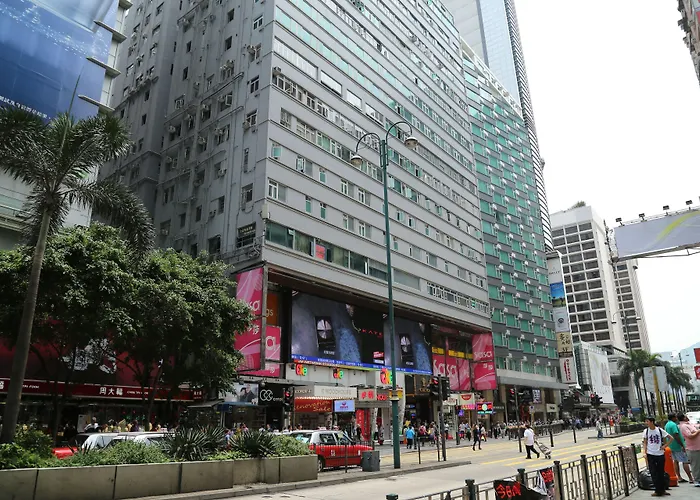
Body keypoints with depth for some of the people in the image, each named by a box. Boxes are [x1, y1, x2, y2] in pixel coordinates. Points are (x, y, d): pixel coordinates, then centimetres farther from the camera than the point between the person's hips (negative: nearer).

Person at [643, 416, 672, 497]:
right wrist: (645, 453, -5)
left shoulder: (660, 430, -5)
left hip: (660, 454, 0)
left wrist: (665, 445, -2)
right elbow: (645, 443, 3)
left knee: (661, 473, 9)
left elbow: (670, 438, 5)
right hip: (650, 455, 0)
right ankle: (657, 490, 9)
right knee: (653, 473, 0)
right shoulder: (646, 431, -1)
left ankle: (662, 490, 21)